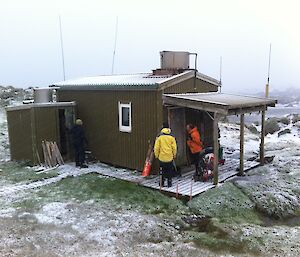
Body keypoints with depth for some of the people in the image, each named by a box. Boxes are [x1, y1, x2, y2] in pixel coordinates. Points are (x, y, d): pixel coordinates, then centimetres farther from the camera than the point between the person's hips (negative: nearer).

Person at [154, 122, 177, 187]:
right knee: (169, 171, 12)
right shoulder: (171, 137, -4)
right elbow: (174, 148, -1)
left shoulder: (159, 137, -7)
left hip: (162, 157, -1)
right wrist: (174, 155, 13)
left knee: (162, 170, 11)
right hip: (170, 157, 1)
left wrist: (156, 155, 7)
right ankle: (169, 183, 15)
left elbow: (156, 148, -6)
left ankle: (162, 183, 14)